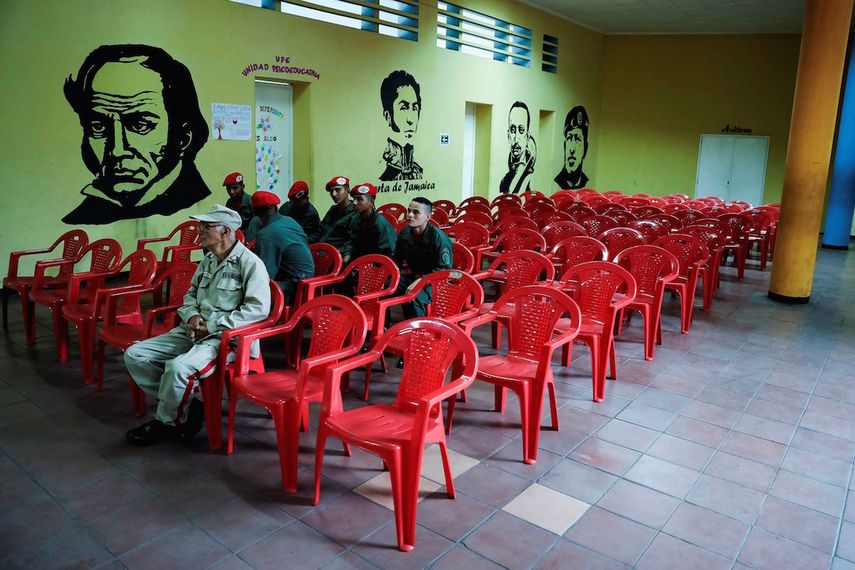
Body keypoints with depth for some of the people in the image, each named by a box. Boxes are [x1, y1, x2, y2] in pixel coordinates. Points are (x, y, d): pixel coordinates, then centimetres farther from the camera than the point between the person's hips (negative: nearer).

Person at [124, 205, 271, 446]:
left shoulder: (250, 263, -10)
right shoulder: (208, 260, 16)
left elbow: (258, 308, -18)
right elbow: (191, 295, 25)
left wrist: (212, 325, -18)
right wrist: (192, 316, 0)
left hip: (227, 338, -9)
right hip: (194, 332, 9)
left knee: (178, 367, -33)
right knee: (134, 355, -1)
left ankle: (169, 423, -4)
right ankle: (184, 406, 1)